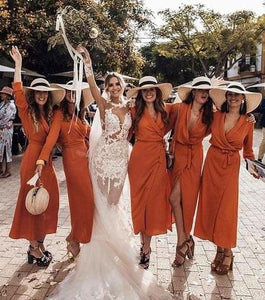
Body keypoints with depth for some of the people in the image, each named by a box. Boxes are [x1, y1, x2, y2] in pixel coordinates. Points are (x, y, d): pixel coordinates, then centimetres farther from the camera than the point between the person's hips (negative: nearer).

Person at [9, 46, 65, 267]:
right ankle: (34, 248, 15)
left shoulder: (48, 114, 11)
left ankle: (39, 244, 25)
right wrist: (18, 64, -22)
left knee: (48, 201, 10)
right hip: (33, 159, -6)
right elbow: (18, 92, -20)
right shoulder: (27, 111, -5)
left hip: (46, 161, 7)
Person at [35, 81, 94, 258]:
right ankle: (74, 239, 14)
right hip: (72, 159, -7)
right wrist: (42, 160, -28)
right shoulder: (60, 114, -5)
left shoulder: (80, 116, 18)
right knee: (85, 199, -5)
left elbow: (91, 133, 16)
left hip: (85, 158, 7)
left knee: (81, 200, 10)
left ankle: (75, 237, 26)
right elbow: (52, 137, -18)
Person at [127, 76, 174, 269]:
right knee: (141, 199, 4)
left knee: (155, 199, 3)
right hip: (140, 158, -2)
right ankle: (146, 246, 18)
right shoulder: (135, 112, 0)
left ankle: (146, 247, 15)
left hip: (159, 158, 2)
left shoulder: (165, 110, 5)